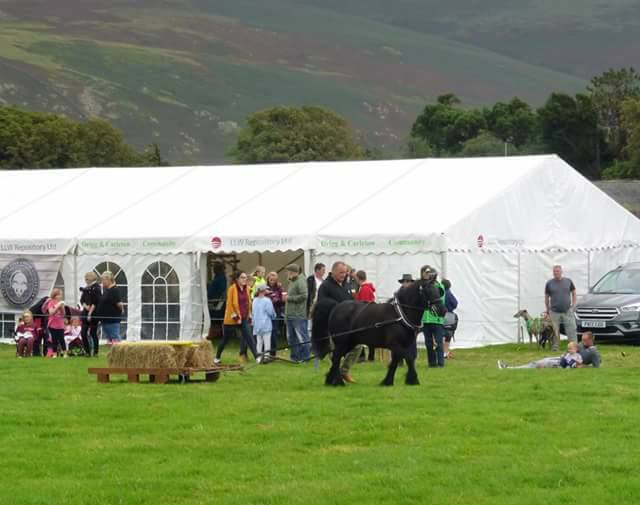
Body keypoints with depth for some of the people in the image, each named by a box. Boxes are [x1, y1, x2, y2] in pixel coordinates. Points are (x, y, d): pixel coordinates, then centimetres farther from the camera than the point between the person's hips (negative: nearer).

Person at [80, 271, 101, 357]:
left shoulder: (96, 289, -9)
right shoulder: (85, 289, 13)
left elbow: (95, 303, -14)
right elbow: (82, 300, 12)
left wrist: (90, 313, -16)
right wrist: (85, 306, -9)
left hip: (93, 314, -7)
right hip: (85, 313, 7)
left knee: (93, 333, -4)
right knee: (83, 333, 3)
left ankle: (95, 352, 4)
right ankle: (87, 351, 12)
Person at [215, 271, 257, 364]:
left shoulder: (247, 289, 5)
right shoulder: (232, 288, -12)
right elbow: (230, 304, -13)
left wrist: (249, 316, 11)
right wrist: (235, 317, -16)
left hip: (244, 318, 4)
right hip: (232, 320, -4)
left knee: (249, 337, -8)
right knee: (226, 339, 8)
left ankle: (257, 356, -14)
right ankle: (217, 357, 24)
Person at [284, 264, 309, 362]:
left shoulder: (300, 282, -12)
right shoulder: (291, 282, 17)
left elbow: (304, 296, -22)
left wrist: (289, 298, -16)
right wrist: (286, 296, 10)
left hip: (298, 316, -10)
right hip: (290, 315, 10)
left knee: (301, 336, -4)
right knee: (291, 337, 12)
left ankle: (305, 357, 2)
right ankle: (295, 356, 20)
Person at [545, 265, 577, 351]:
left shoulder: (568, 281, 5)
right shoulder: (549, 283, 3)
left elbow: (573, 293, 14)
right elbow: (546, 297, 9)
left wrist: (573, 304, 6)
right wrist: (547, 309, 8)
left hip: (567, 311, 0)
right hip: (555, 312, 0)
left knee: (571, 330, -5)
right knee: (555, 331, 2)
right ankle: (555, 347, 10)